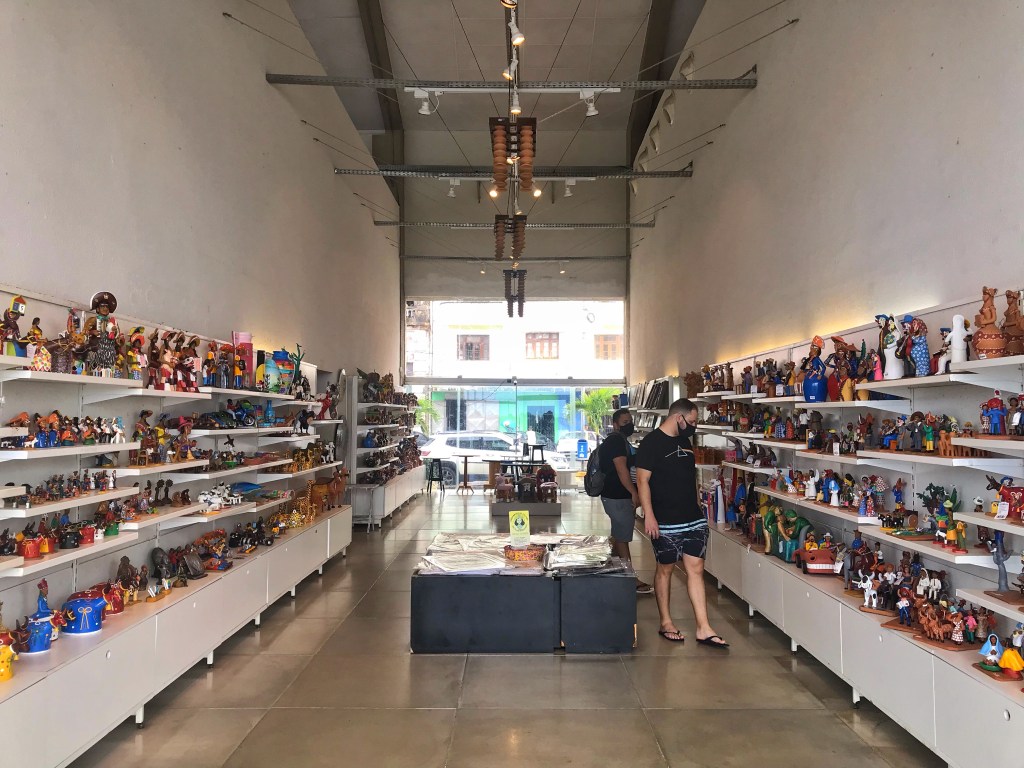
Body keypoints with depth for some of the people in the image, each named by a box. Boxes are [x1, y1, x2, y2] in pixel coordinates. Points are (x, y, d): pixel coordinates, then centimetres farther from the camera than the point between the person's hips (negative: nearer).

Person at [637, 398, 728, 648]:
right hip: (665, 522, -7)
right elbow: (642, 480, -15)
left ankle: (703, 629, 8)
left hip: (694, 519, 7)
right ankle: (666, 623, 22)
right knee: (665, 569, 7)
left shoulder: (685, 441, 12)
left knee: (696, 569, 4)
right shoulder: (651, 443, -12)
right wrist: (649, 516, -20)